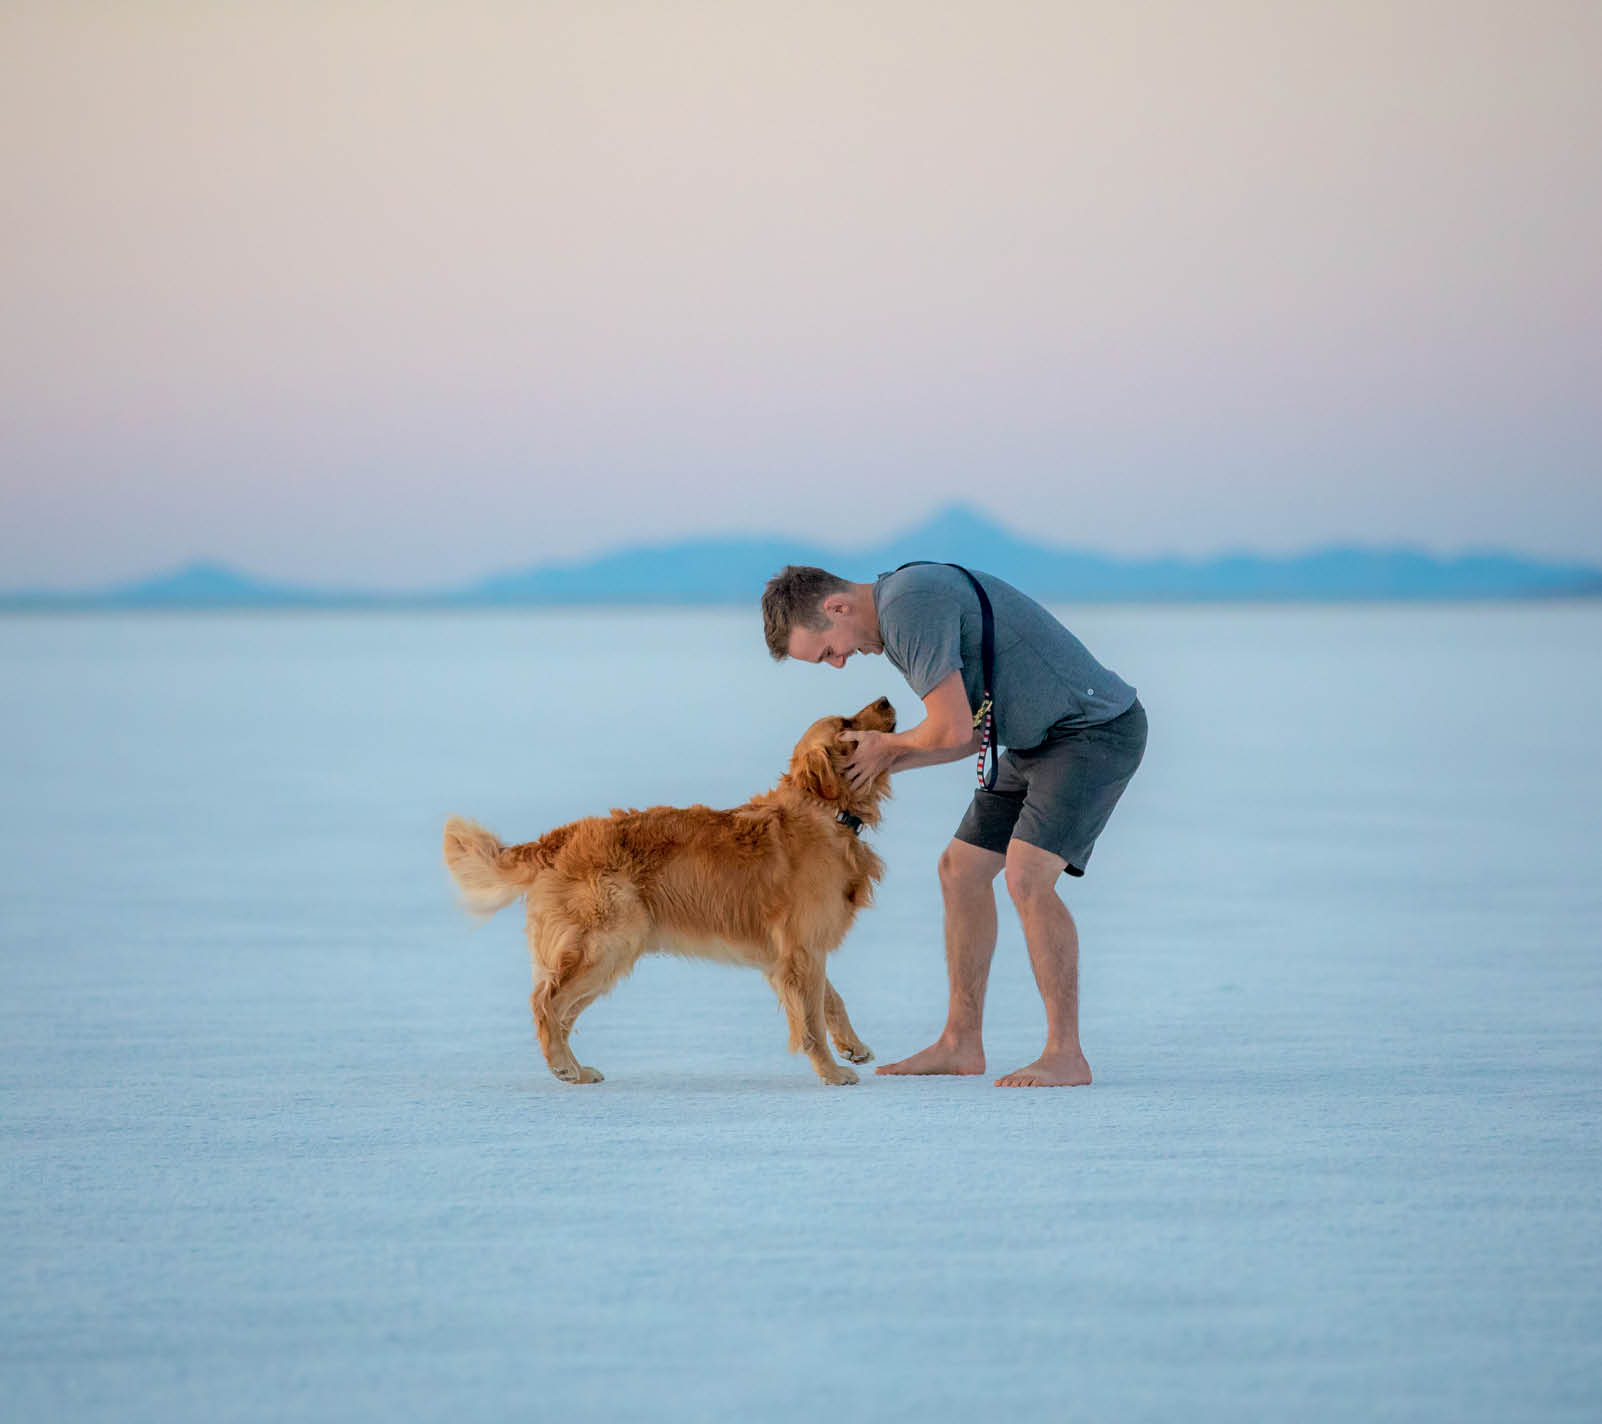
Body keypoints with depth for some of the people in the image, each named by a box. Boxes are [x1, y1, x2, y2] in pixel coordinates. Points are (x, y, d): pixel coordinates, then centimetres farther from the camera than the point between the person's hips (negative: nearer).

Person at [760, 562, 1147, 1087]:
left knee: (1027, 877, -21)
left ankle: (1066, 1054, -14)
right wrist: (881, 763, 5)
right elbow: (975, 732, 14)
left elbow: (953, 730, -25)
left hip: (1096, 727, -10)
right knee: (961, 869, 10)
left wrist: (890, 745, -5)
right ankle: (961, 1043, 18)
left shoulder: (910, 603, -23)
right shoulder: (895, 616, 10)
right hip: (1040, 742, 10)